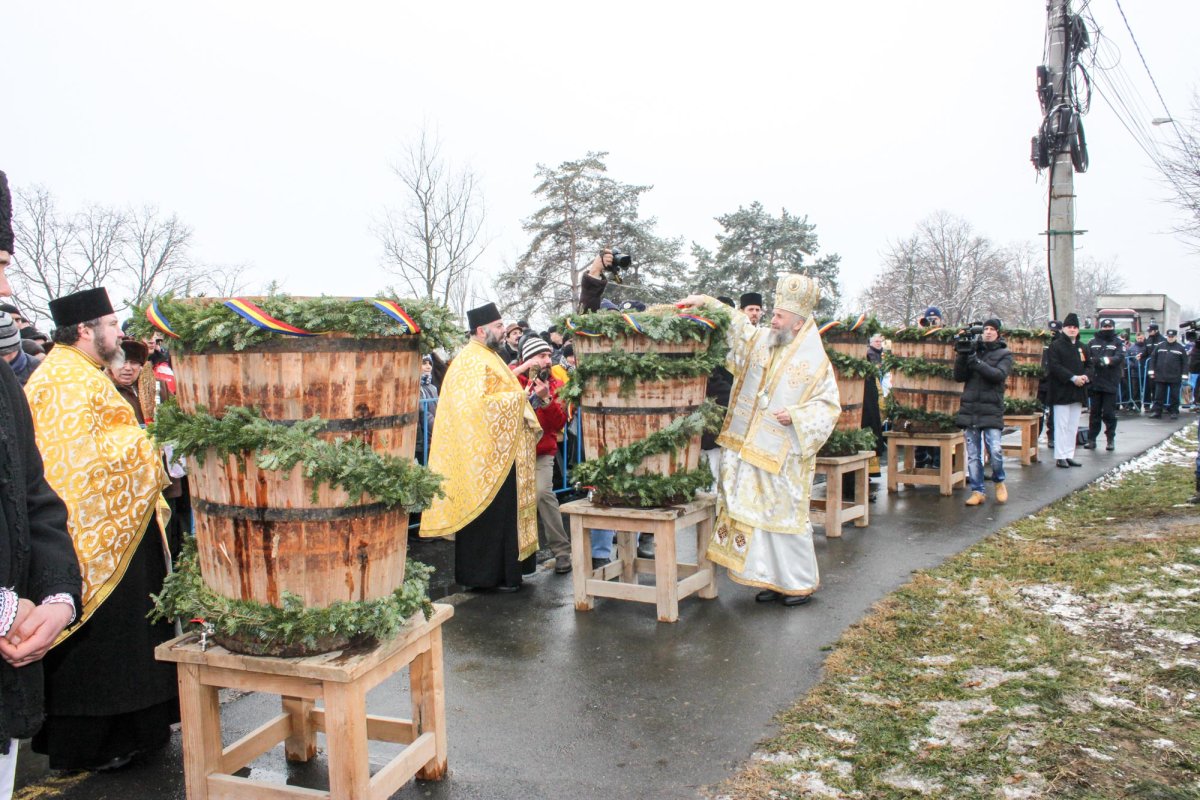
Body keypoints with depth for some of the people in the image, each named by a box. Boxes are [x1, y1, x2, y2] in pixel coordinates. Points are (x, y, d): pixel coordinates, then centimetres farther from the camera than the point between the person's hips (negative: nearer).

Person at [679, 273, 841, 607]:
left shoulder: (815, 360, -8)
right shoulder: (761, 340, 6)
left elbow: (828, 405, -6)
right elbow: (735, 325, 14)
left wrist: (796, 415, -19)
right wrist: (707, 302, 2)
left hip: (784, 454, -5)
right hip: (750, 448, 5)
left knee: (785, 514, 1)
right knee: (757, 512, 8)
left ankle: (801, 582, 17)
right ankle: (773, 578, 21)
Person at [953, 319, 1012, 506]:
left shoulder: (1004, 354, 6)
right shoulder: (973, 350, 13)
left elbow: (999, 375, -12)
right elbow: (959, 377, 5)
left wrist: (977, 363, -22)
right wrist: (961, 356, -11)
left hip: (991, 410, -3)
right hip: (969, 409, 3)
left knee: (995, 450, -11)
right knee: (973, 455, 3)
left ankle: (999, 482, 15)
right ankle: (977, 491, 11)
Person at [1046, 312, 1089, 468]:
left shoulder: (1081, 347, 16)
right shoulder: (1055, 345, -5)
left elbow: (1088, 365, 19)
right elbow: (1054, 366, -15)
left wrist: (1085, 376, -4)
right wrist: (1073, 378, -20)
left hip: (1077, 392, 7)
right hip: (1061, 391, -7)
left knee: (1073, 426, 9)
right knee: (1062, 425, -5)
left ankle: (1069, 455, 15)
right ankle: (1060, 457, -1)